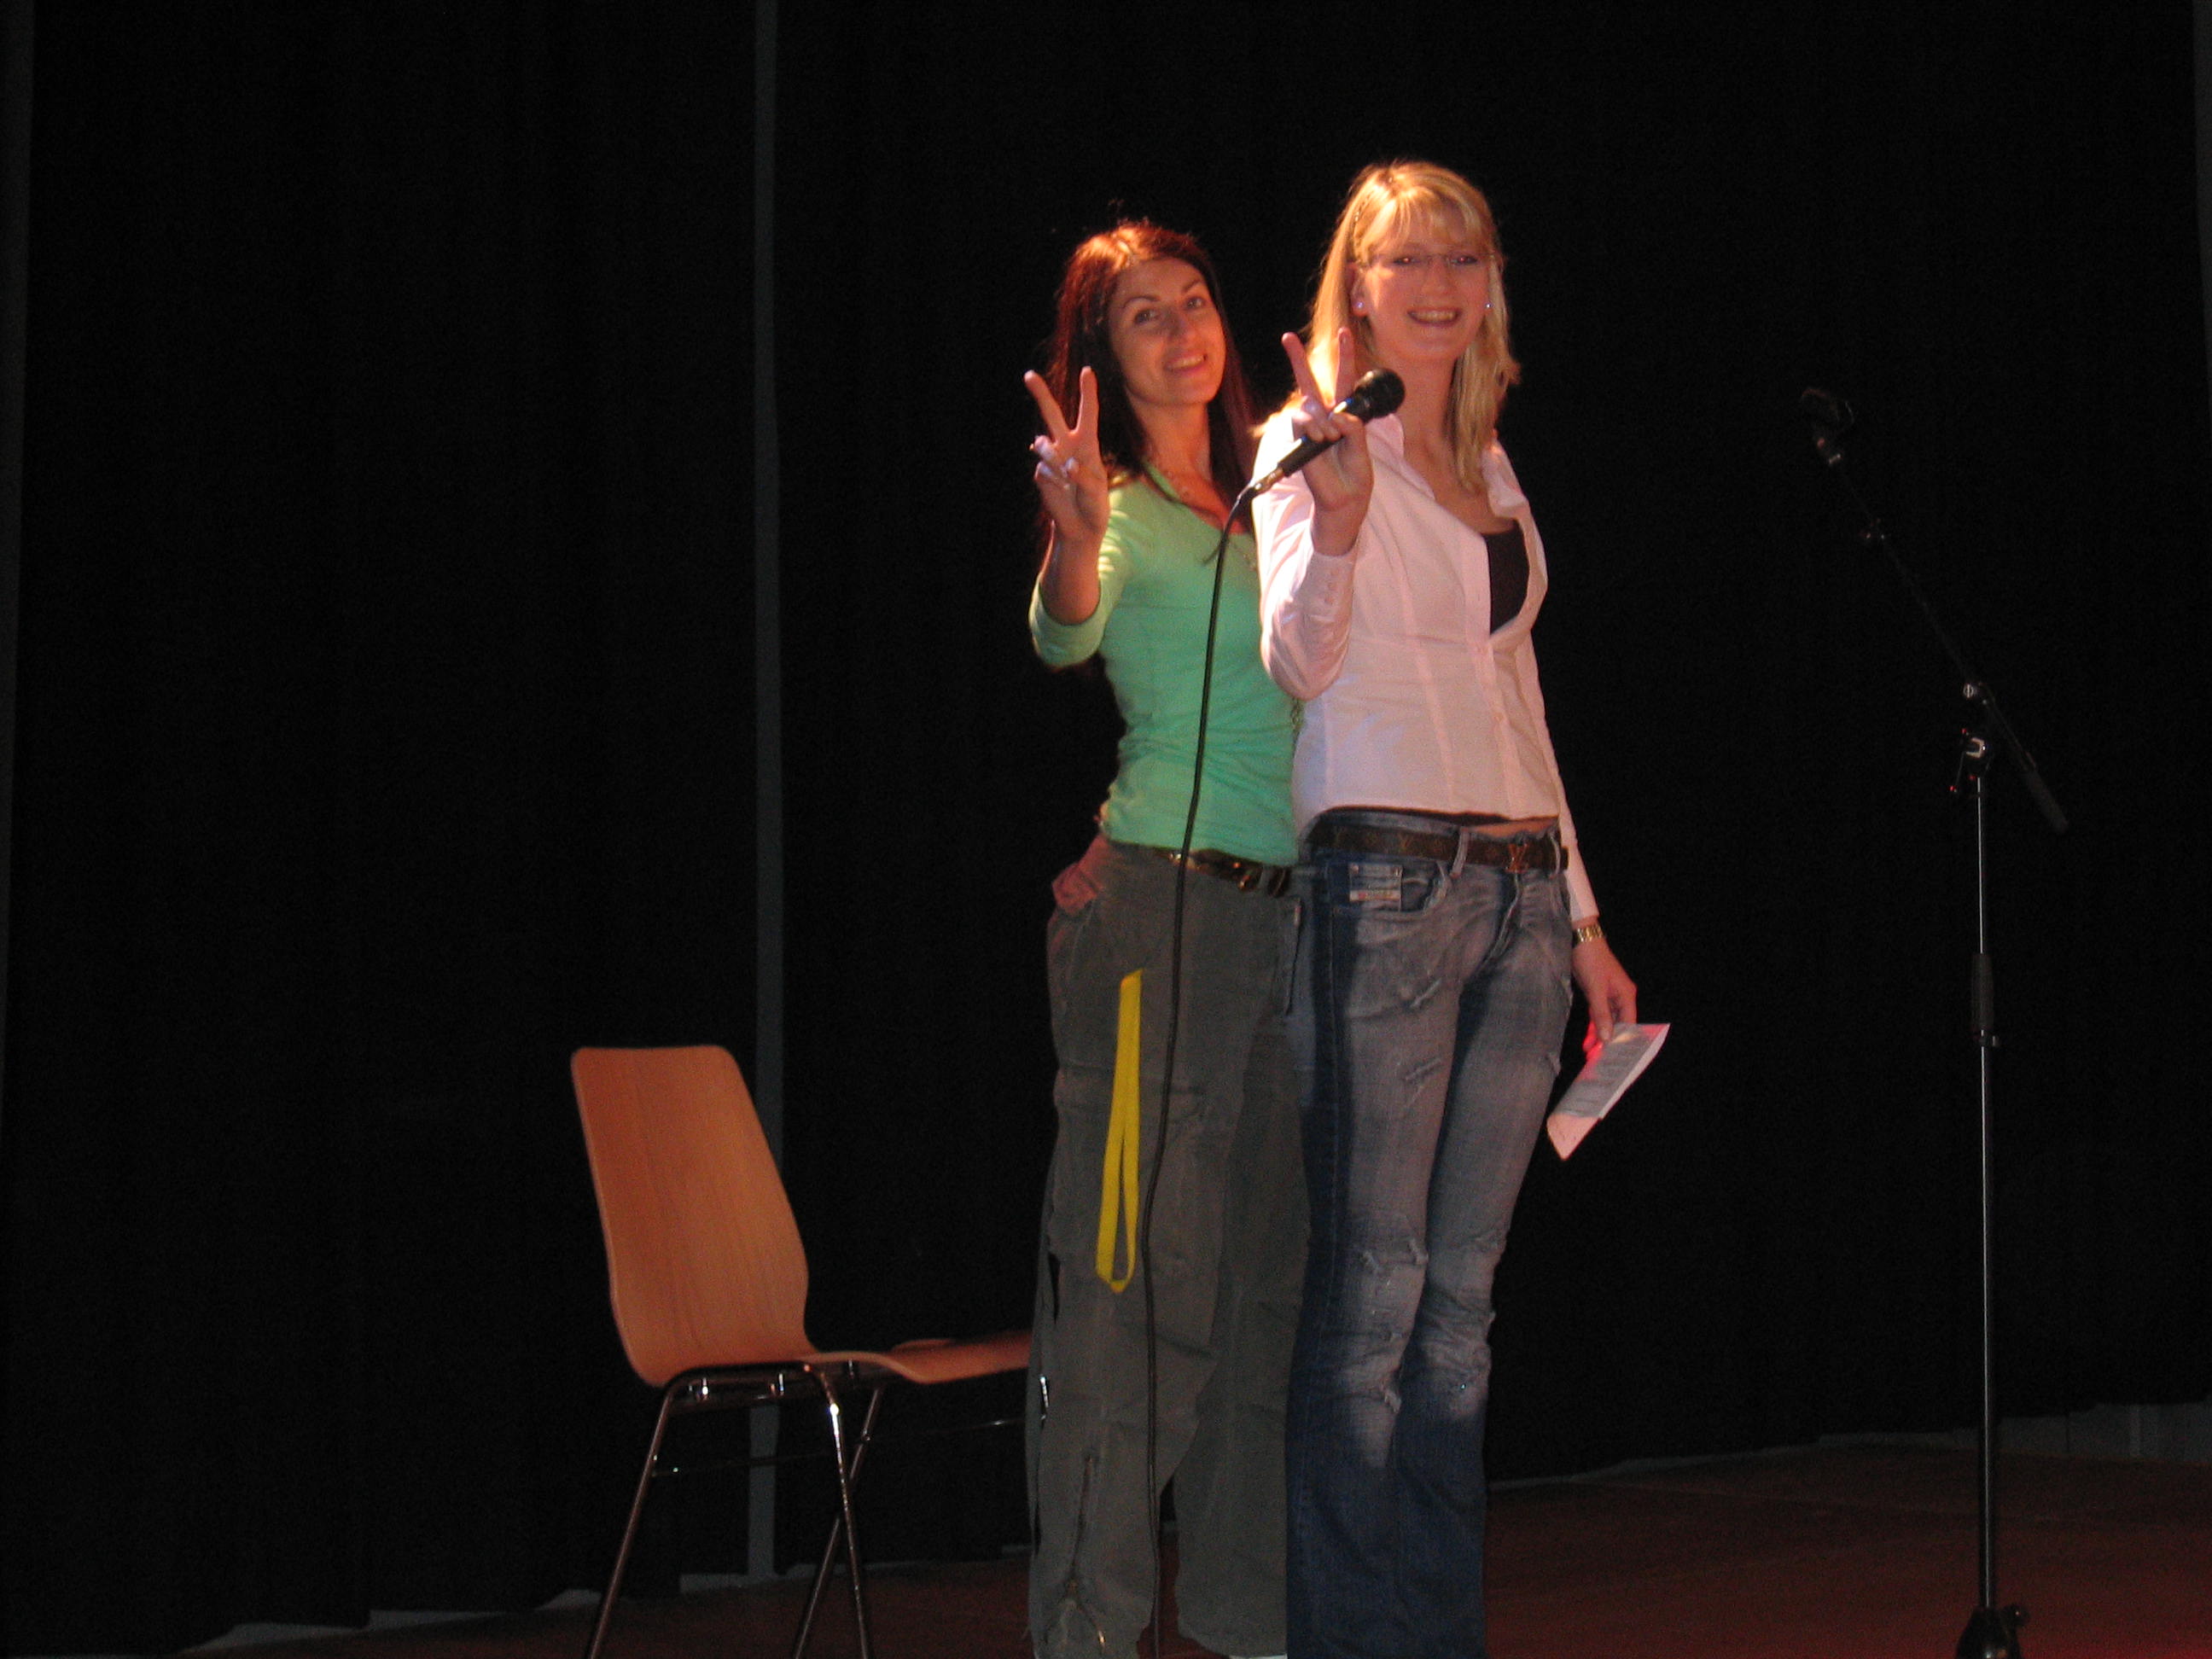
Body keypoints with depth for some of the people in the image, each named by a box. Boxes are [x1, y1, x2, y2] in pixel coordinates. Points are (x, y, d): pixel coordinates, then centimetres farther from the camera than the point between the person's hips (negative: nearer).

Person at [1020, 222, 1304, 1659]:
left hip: (1285, 914, 7)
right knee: (1138, 1281, -10)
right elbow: (1067, 634, -24)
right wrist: (1077, 537, -45)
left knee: (1269, 1280, 10)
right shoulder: (1124, 510, -3)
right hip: (1161, 908, -7)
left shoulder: (1263, 496, 17)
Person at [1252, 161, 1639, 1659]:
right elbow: (1299, 663, -15)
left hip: (1519, 891, 7)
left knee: (1460, 1297, 7)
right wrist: (1339, 519, -33)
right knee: (1372, 1295, -8)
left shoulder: (1487, 461, 20)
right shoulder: (1314, 438, 0)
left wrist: (1582, 914, 20)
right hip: (1386, 876, -7)